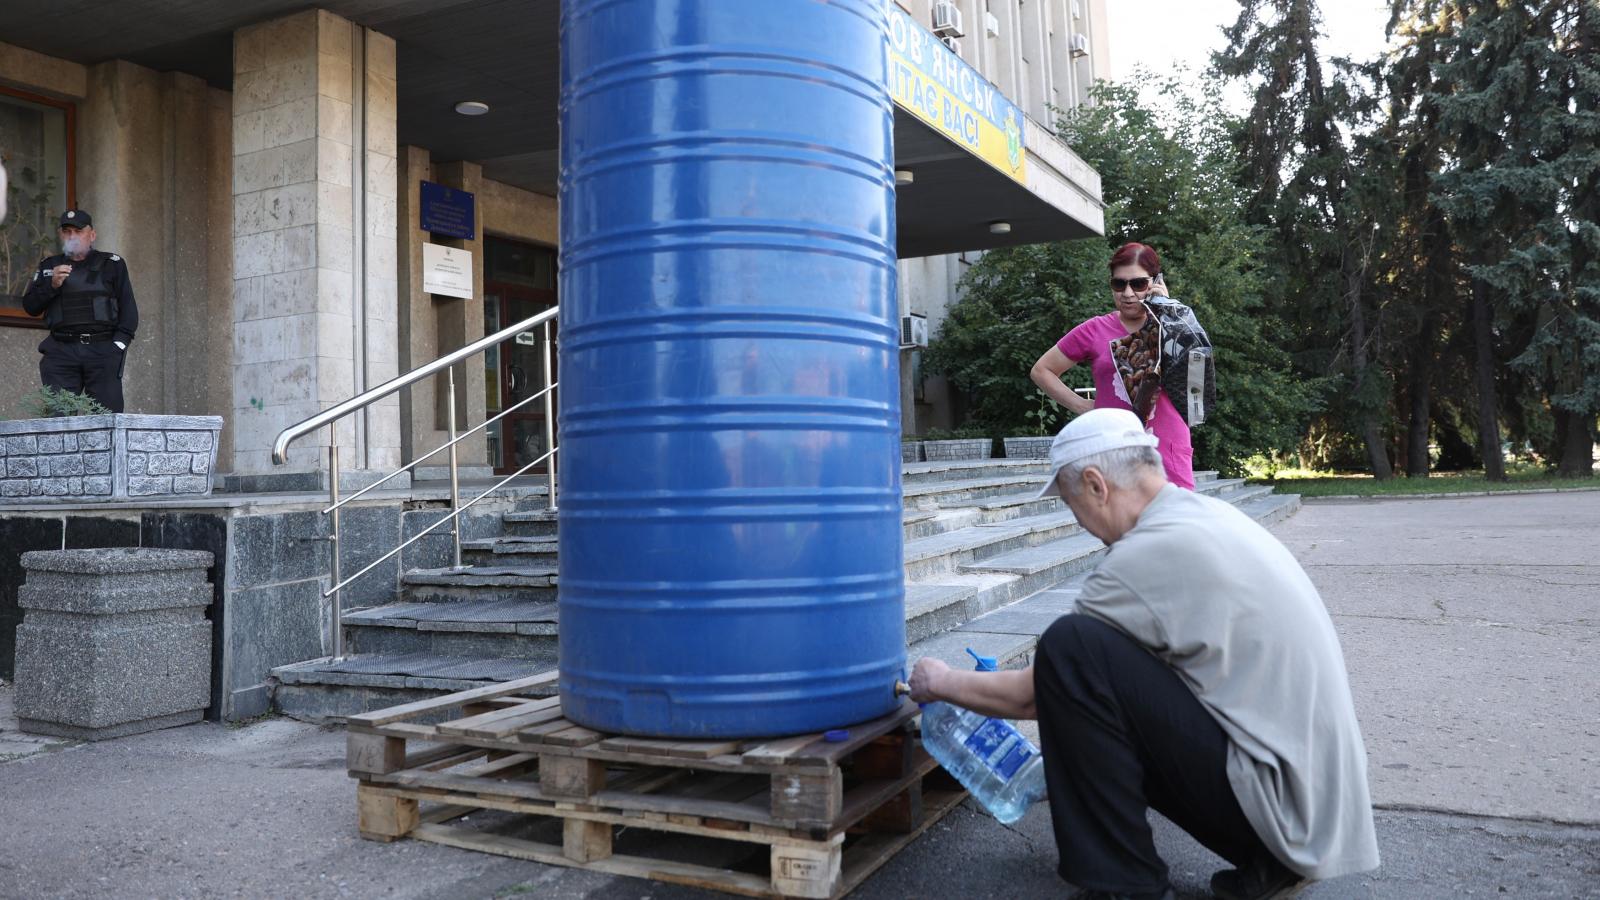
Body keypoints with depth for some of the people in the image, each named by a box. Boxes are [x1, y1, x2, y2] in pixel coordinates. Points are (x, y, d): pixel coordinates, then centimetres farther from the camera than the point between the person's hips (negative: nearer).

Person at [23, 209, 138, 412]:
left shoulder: (112, 264, 13)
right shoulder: (49, 266, 21)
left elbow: (128, 308, 7)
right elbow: (30, 306, 15)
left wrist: (119, 343, -5)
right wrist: (52, 285, -3)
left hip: (103, 350, -2)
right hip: (61, 352, 2)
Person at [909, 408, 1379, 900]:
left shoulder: (1149, 552, -18)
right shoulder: (1206, 514, 9)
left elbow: (1034, 695, -7)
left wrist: (943, 684, 9)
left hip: (1276, 797, -9)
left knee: (1071, 648, -18)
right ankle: (1265, 859, 15)